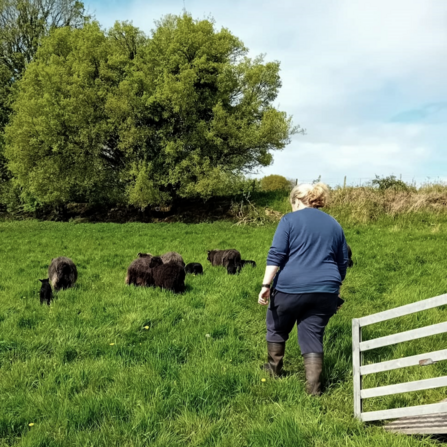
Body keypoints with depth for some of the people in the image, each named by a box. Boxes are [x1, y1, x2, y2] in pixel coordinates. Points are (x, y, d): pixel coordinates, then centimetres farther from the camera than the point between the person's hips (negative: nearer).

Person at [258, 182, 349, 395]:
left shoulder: (290, 220, 1)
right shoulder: (334, 225, 16)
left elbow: (275, 255, -9)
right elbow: (343, 263, 20)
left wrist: (265, 285, -10)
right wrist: (334, 287, 30)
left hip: (290, 287, -3)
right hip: (325, 290, 3)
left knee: (277, 328, 20)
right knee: (313, 337, 8)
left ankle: (274, 370, 35)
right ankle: (313, 389, 3)